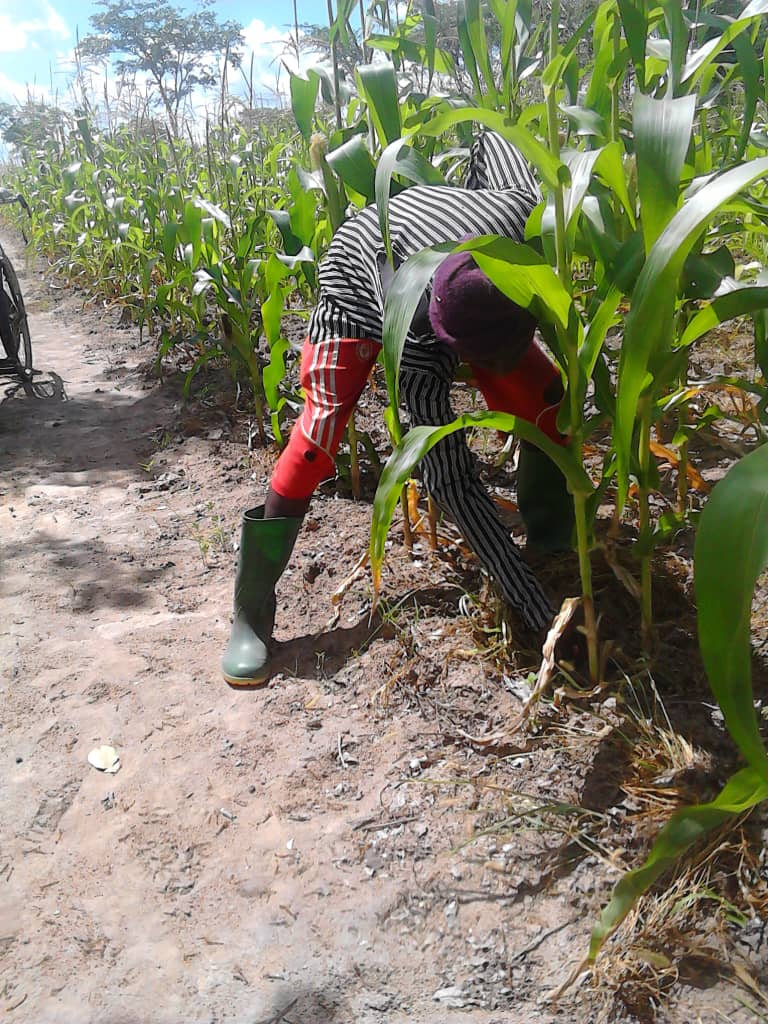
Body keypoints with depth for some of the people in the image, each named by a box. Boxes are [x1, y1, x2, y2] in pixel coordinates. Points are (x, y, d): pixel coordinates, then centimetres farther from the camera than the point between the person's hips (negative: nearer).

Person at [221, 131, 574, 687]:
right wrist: (534, 603, -41)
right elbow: (452, 479, -41)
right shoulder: (419, 343, -45)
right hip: (357, 291, -5)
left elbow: (489, 138, -13)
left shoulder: (524, 210, -36)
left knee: (549, 401, -10)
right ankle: (251, 612, -8)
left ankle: (554, 535, 13)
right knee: (317, 440, -22)